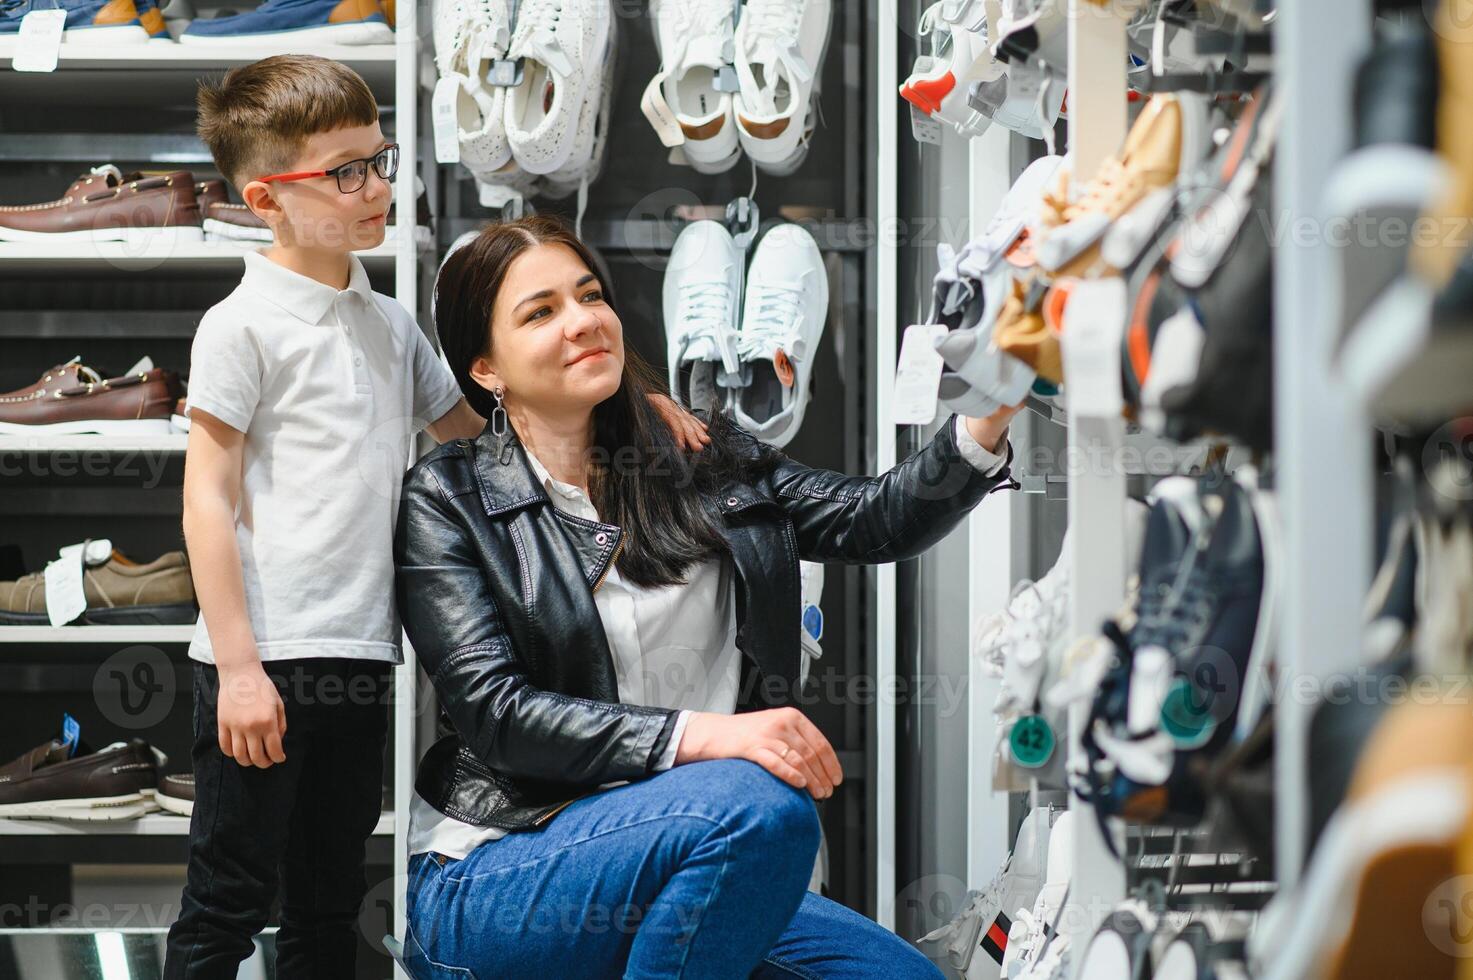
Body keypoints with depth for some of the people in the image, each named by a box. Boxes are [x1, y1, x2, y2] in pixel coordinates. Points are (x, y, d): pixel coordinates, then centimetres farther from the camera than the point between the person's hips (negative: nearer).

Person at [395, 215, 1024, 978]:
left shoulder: (699, 461, 12)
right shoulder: (448, 502, -2)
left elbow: (874, 520, 1)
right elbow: (494, 712, -13)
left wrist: (986, 425, -18)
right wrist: (698, 735, -26)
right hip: (489, 882, -5)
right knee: (761, 808, -30)